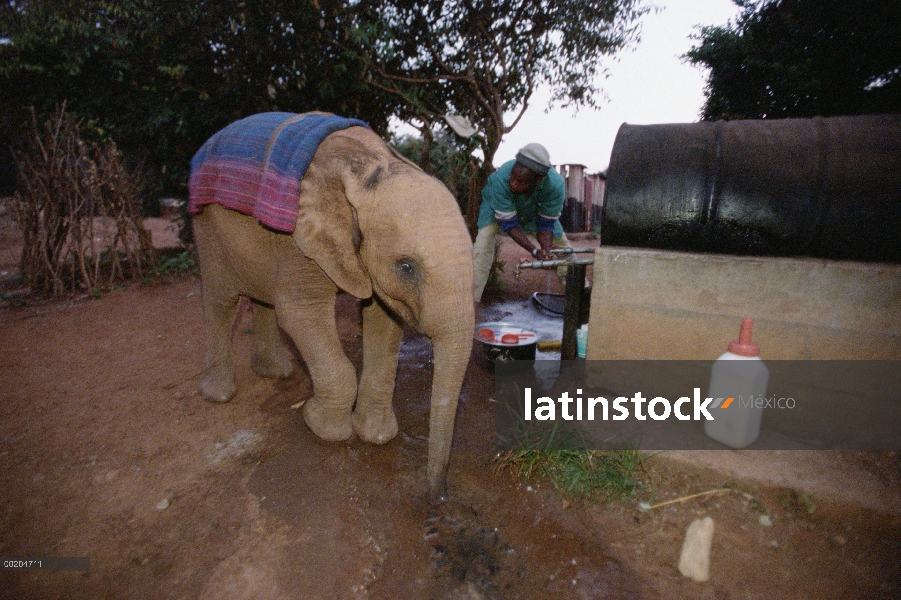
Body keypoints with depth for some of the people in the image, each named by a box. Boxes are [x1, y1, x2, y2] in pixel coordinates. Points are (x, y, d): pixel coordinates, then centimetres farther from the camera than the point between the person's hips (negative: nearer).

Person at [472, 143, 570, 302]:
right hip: (497, 204, -2)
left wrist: (546, 251, -42)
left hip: (533, 208, 3)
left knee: (560, 242, 3)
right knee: (485, 238, -27)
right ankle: (470, 299, -24)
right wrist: (535, 251, -44)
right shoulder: (501, 178, -43)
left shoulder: (556, 185, -36)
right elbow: (509, 224, -35)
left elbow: (546, 224, -24)